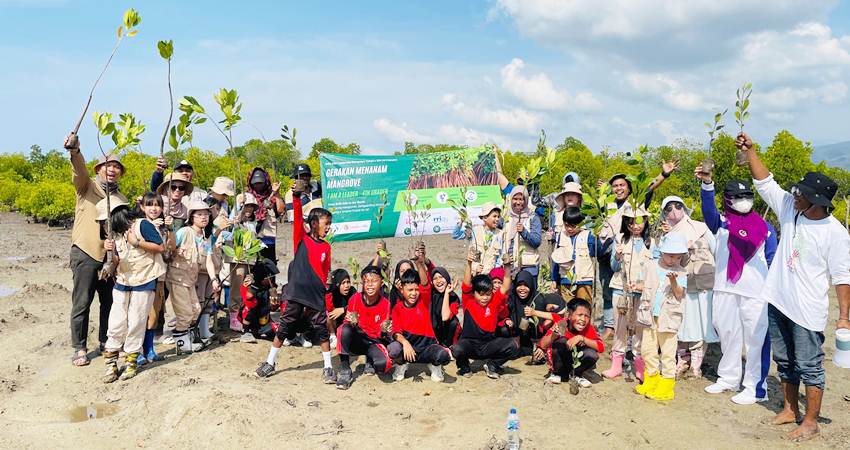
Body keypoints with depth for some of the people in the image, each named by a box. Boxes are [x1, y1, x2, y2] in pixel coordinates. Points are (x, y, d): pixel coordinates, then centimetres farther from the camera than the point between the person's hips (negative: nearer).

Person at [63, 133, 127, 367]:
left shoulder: (122, 199, 16)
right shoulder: (87, 186, 2)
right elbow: (79, 171, -20)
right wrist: (74, 151, -42)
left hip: (111, 256, 5)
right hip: (85, 253, -5)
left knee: (110, 302, 11)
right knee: (82, 303, 0)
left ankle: (106, 342, 26)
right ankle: (79, 348, 10)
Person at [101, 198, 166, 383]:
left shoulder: (142, 225, -9)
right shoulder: (117, 233, 12)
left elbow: (161, 247, -13)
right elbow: (118, 261, 13)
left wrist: (136, 242, -15)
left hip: (144, 282, -6)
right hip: (122, 282, 6)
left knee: (136, 323, 0)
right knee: (116, 323, 2)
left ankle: (131, 361, 13)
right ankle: (111, 364, 11)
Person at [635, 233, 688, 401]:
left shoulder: (680, 273, -3)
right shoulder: (654, 268, 7)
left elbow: (679, 294, -13)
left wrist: (673, 282, -28)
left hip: (669, 317, -4)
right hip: (651, 316, 4)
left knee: (667, 353, -1)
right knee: (647, 350, 11)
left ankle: (666, 387, 8)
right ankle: (651, 381, 27)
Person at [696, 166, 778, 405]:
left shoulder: (764, 227, 7)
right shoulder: (721, 222, 6)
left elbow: (772, 260, 8)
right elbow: (708, 209, -15)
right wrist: (707, 183, -32)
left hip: (756, 292, -2)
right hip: (725, 289, 2)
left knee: (756, 338, -3)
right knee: (728, 334, 14)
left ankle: (756, 387, 6)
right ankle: (728, 378, 30)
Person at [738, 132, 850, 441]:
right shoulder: (790, 209, -1)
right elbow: (765, 183, 3)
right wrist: (750, 151, -5)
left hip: (807, 311, -6)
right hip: (778, 302, 7)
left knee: (809, 366, 3)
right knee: (784, 361, 18)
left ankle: (811, 422, 16)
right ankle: (790, 410, 33)